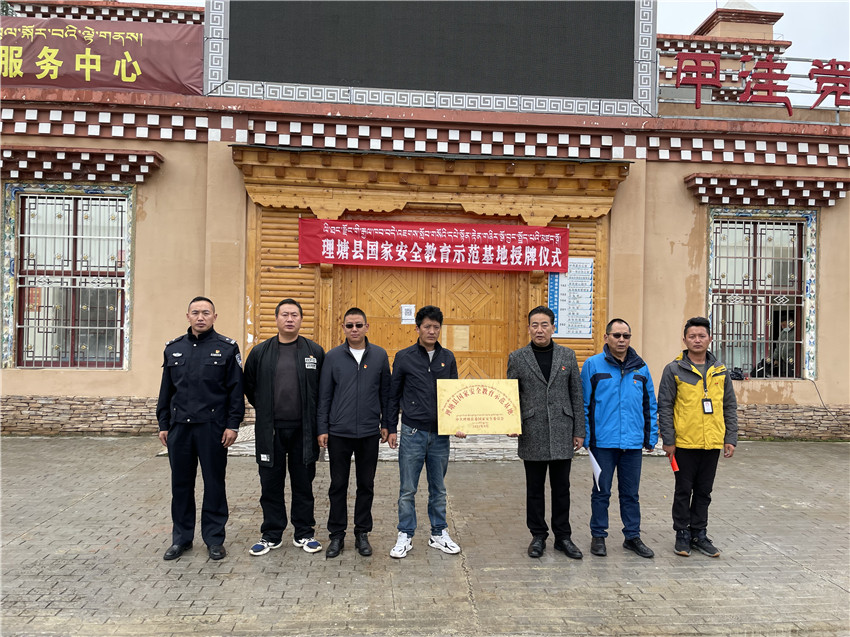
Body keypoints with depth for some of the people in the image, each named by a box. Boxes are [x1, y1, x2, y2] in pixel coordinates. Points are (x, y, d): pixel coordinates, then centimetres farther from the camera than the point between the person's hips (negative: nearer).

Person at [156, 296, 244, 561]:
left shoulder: (227, 348, -2)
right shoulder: (174, 348, 9)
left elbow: (236, 390, -4)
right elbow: (166, 389, 13)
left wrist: (233, 425, -9)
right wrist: (163, 424, 10)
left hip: (213, 427, -3)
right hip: (179, 427, 4)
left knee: (214, 483, 6)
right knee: (181, 484, 12)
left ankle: (214, 539, 19)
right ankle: (181, 537, 26)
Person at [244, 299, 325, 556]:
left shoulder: (315, 352, 0)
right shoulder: (260, 352, 3)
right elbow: (249, 387, 13)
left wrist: (314, 416, 3)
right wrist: (266, 410, 10)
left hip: (303, 429, -1)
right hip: (270, 430, 1)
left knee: (303, 483, 9)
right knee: (271, 484, 9)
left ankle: (304, 533, 23)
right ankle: (272, 535, 23)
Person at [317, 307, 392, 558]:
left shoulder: (380, 355, 2)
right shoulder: (333, 357, 0)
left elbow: (385, 392, 6)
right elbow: (324, 395, 1)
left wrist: (385, 424, 5)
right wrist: (322, 429, -2)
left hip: (369, 433, 1)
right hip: (339, 433, -1)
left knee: (366, 485, 10)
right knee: (338, 485, 7)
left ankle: (362, 533, 23)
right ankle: (337, 535, 21)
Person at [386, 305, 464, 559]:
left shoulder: (448, 358, 6)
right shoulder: (404, 357, -2)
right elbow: (393, 395, 2)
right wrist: (391, 428, 0)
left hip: (440, 433, 3)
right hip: (412, 433, -2)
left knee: (438, 488, 13)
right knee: (407, 489, 4)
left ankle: (439, 534, 26)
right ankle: (405, 537, 17)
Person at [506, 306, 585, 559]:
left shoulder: (567, 355, 6)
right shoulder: (517, 358, 2)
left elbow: (576, 395, 6)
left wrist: (579, 431, 3)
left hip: (561, 434, 1)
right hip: (532, 435, -1)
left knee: (561, 488, 10)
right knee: (535, 489, 9)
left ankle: (563, 537, 23)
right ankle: (538, 536, 23)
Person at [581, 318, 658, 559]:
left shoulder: (640, 367, 7)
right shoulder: (593, 365, -2)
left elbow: (650, 404, 13)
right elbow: (583, 404, -1)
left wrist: (651, 436, 9)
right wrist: (584, 437, -5)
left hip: (633, 442, 3)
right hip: (603, 442, -3)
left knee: (631, 493, 13)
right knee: (601, 491, 8)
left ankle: (632, 536, 26)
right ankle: (598, 536, 21)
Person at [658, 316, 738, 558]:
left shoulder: (720, 371, 7)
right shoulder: (674, 370, -4)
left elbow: (730, 406, 11)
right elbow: (665, 406, -6)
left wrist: (731, 438, 4)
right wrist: (668, 440, -10)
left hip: (712, 443, 3)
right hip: (685, 443, -3)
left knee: (704, 492, 13)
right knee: (683, 491, 7)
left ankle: (699, 533, 25)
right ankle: (683, 534, 19)